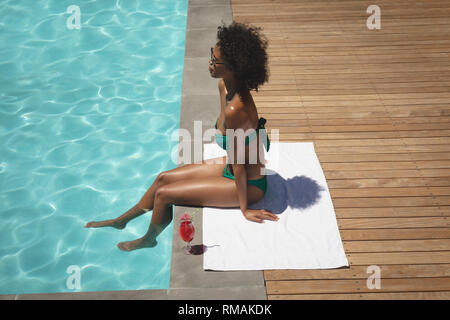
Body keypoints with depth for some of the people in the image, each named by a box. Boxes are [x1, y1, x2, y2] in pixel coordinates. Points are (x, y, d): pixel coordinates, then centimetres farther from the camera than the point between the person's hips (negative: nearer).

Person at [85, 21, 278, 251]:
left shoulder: (236, 109, -34)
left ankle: (149, 239, 29)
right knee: (164, 178, 13)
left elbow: (239, 163, -24)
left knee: (164, 194, -3)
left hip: (249, 185, -8)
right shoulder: (224, 86, -7)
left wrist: (244, 208, -14)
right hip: (231, 166, 9)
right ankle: (122, 220, 37)